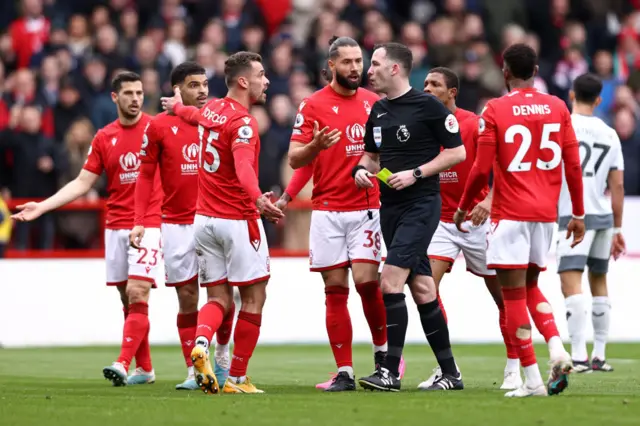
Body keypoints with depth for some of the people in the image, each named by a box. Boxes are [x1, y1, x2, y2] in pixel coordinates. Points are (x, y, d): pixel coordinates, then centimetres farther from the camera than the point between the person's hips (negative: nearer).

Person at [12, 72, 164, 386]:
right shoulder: (104, 138, 8)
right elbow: (82, 183, 8)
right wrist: (41, 207, 1)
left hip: (149, 225, -4)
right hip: (115, 227, 4)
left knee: (137, 296, -14)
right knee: (128, 300, 6)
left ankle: (123, 365, -20)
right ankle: (145, 368, 15)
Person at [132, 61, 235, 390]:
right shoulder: (159, 126, -1)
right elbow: (145, 176, 3)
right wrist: (139, 221, -6)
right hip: (177, 224, -1)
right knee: (187, 298, 1)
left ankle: (222, 356, 22)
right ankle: (193, 371, 6)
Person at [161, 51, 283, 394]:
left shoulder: (210, 109, 7)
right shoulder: (243, 123, -17)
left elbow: (196, 115, 33)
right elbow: (244, 168, -35)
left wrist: (177, 107, 57)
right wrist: (259, 200, -53)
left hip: (204, 220, 7)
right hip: (238, 220, -7)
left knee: (219, 299, 9)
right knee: (253, 298, 4)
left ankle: (200, 344, -21)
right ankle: (237, 378, 4)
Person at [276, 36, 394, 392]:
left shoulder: (374, 102, 8)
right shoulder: (313, 105, -2)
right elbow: (296, 159, -4)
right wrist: (316, 145, -24)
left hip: (367, 207, 1)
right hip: (327, 211, -1)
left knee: (366, 280, -12)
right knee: (335, 290, -1)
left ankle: (383, 348, 12)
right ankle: (345, 372, 2)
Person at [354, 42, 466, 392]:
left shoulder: (428, 106, -9)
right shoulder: (378, 111, 13)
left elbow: (457, 152, -9)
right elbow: (372, 154, 25)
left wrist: (415, 173, -16)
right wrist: (362, 169, 2)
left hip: (421, 203, -8)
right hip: (390, 206, 8)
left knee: (391, 281, -17)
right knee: (421, 289, 9)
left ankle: (390, 371, -15)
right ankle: (450, 373, 15)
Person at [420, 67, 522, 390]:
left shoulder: (474, 124, -11)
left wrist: (488, 200, -29)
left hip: (476, 219, -3)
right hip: (440, 219, 4)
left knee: (501, 292, 3)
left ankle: (513, 368, 17)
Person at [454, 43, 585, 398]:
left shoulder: (495, 110, -6)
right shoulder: (558, 108, 5)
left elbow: (481, 170, -7)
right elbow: (573, 165, 5)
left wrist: (463, 208, 7)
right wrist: (578, 214, 14)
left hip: (510, 215, -5)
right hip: (546, 214, 5)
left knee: (513, 294, -1)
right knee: (530, 287, 20)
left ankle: (532, 379, -5)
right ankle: (557, 348, -4)